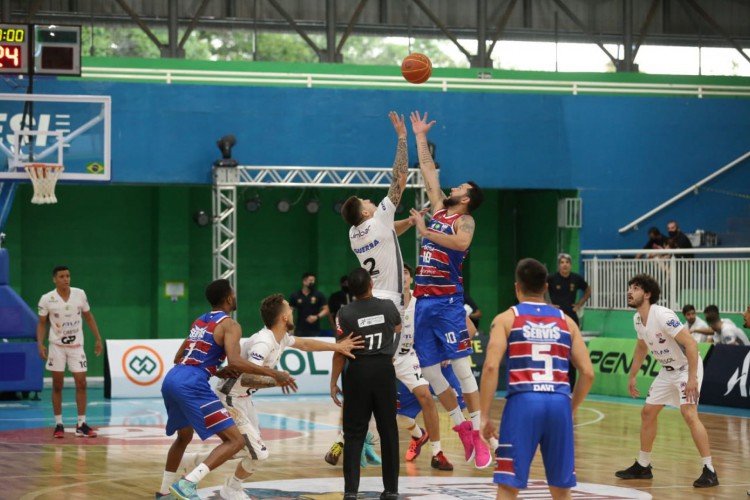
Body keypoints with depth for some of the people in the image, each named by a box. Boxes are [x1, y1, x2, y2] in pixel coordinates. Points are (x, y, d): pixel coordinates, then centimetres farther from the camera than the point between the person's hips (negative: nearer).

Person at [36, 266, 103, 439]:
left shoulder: (80, 294, -3)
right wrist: (40, 344, -12)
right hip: (57, 346, -2)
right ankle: (58, 424, 9)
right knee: (57, 385, 2)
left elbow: (88, 317, 8)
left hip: (77, 346, 2)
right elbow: (42, 323, 0)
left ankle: (81, 424, 3)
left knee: (81, 383, -3)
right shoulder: (46, 299, -8)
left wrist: (98, 338, 6)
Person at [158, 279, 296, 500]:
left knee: (184, 436, 33)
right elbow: (234, 362, -17)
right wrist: (273, 374, -14)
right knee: (235, 441, -8)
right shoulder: (230, 325, -1)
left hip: (171, 379, 9)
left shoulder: (199, 321, 24)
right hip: (192, 385, -9)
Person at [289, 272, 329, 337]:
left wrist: (317, 317, -14)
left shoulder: (318, 295, 3)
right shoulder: (295, 296, 5)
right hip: (300, 331, 1)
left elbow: (326, 310, 4)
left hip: (314, 331, 0)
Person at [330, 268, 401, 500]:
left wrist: (333, 383, 1)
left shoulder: (346, 313, -9)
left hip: (358, 372, -2)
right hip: (384, 369, 2)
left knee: (354, 433, 3)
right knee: (388, 431, 9)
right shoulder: (388, 306, -1)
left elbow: (341, 351, -8)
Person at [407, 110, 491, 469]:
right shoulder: (438, 210, 16)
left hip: (448, 301, -8)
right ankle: (462, 428, 16)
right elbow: (428, 170, 23)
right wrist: (420, 137, 24)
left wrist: (425, 231, -23)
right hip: (423, 301, 8)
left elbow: (461, 243, -27)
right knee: (428, 369, 6)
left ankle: (477, 432, -8)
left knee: (461, 366, -9)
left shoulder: (464, 220, -4)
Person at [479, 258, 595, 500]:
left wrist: (485, 416, -1)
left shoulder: (506, 319, 10)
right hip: (559, 402, 3)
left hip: (523, 401, -3)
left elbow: (491, 367, -4)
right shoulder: (566, 321, 18)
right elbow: (588, 373, 13)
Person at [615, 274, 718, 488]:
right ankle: (643, 466, 25)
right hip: (668, 370, 9)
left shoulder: (662, 315, -26)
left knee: (689, 414, -23)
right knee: (647, 413, 12)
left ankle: (709, 471, -20)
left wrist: (692, 378, -33)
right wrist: (632, 376, 22)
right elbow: (641, 347, 21)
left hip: (687, 368, -9)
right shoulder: (637, 319, 1)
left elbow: (691, 343, -29)